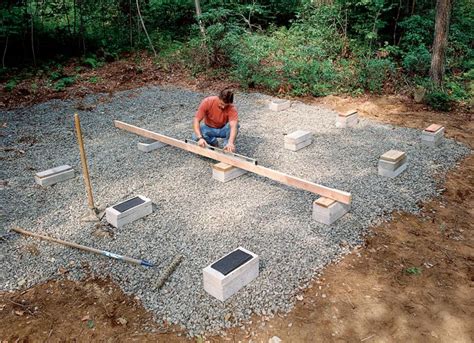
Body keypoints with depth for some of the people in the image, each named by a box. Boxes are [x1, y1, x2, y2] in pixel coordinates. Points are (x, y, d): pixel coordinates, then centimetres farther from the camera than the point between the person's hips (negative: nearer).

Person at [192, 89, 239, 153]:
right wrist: (200, 138, -44)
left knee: (235, 125, -33)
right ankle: (213, 142, 0)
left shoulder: (232, 108, -27)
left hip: (223, 130, -1)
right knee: (195, 136, -30)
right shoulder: (207, 102, -25)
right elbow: (196, 120, -28)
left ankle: (228, 147, -11)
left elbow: (233, 125, -42)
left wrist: (230, 142, -60)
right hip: (209, 128, 1)